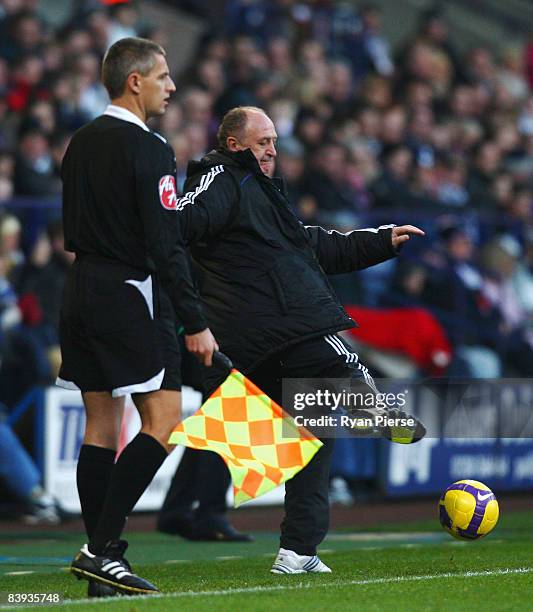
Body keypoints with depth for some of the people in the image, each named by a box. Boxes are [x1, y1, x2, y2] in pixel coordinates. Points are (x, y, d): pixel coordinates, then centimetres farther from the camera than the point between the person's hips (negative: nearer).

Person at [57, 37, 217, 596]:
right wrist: (195, 323, -15)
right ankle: (101, 547, -14)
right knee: (162, 418, -6)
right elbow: (165, 245, -17)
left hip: (81, 292, 9)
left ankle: (101, 560, 8)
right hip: (131, 294, -9)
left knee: (101, 423, 9)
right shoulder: (148, 149, -13)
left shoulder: (81, 143, 13)